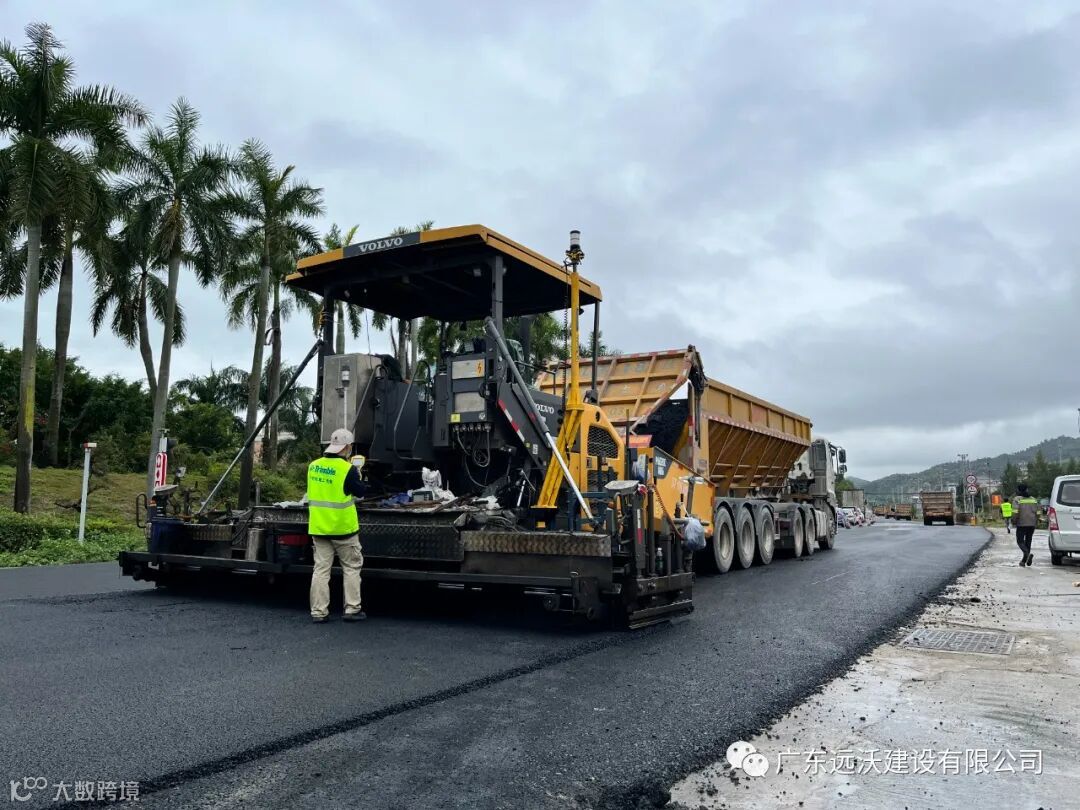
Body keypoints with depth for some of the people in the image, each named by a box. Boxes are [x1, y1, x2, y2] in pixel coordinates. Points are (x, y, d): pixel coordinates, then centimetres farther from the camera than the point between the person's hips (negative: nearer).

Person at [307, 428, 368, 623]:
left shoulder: (313, 466, 3)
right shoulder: (347, 469, -16)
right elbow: (361, 492, -5)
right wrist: (357, 475, 10)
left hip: (318, 527, 5)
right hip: (343, 527, -5)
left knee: (321, 569, 9)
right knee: (351, 568, 9)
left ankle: (318, 612, 10)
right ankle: (352, 609, 11)